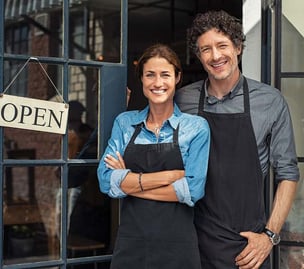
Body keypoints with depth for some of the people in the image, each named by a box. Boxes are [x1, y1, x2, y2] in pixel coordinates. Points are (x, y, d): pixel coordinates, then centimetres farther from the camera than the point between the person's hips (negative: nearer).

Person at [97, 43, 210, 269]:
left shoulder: (196, 127, -2)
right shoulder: (124, 123, 4)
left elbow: (193, 190, -13)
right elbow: (107, 181, -7)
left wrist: (131, 183, -11)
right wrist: (169, 176, -14)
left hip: (177, 245, -2)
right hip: (129, 243, 2)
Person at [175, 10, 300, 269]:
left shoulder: (270, 101, -5)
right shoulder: (182, 100, -1)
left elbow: (287, 174, 0)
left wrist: (270, 235, -6)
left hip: (247, 244, -1)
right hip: (194, 239, 1)